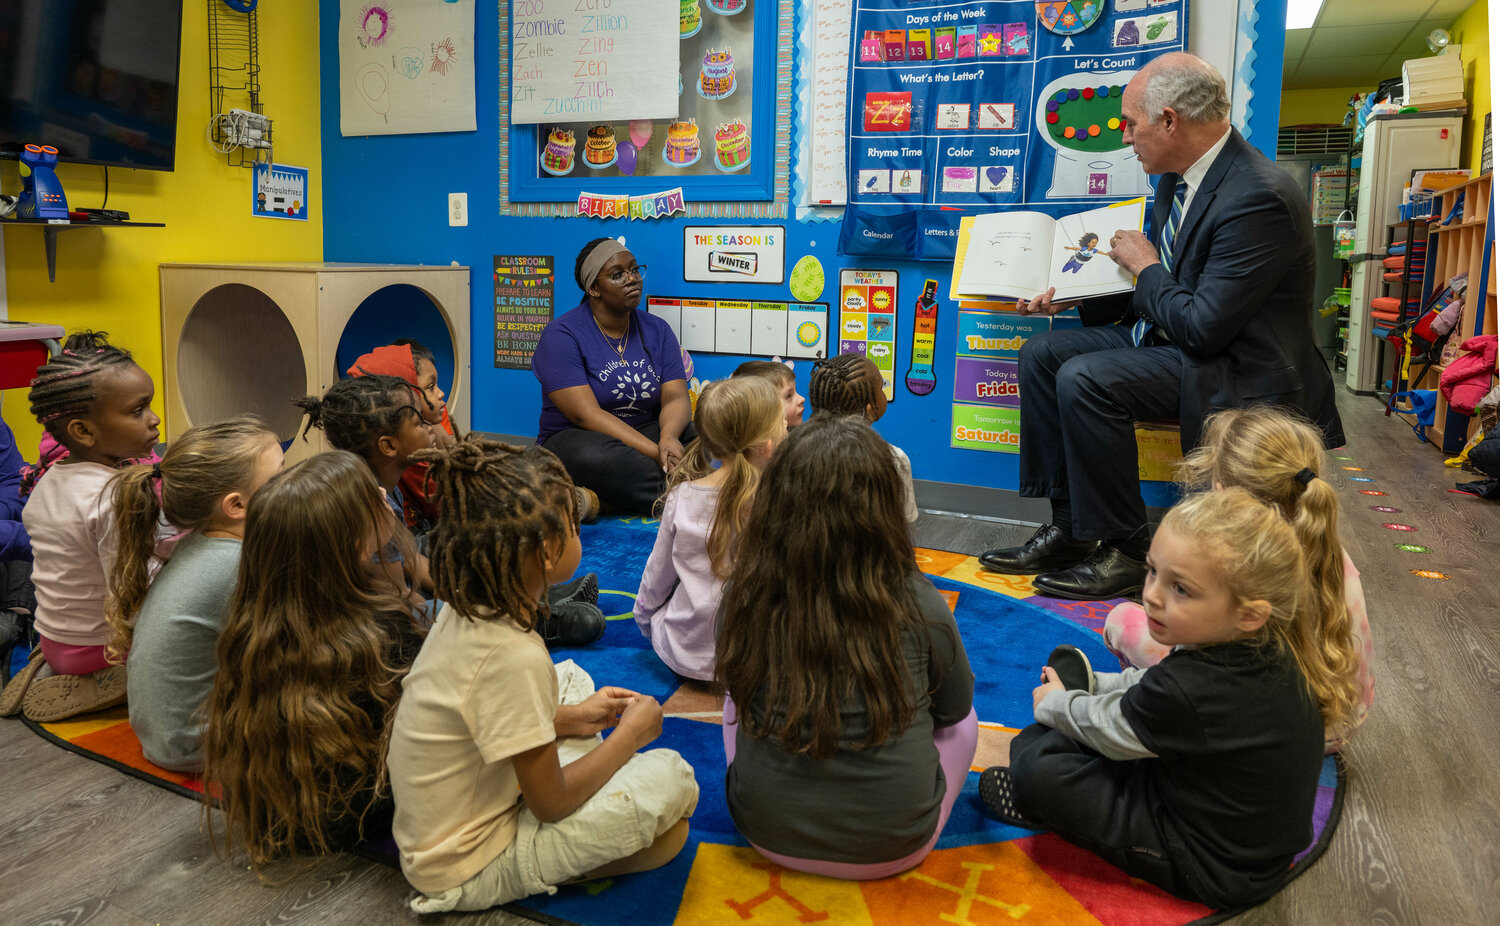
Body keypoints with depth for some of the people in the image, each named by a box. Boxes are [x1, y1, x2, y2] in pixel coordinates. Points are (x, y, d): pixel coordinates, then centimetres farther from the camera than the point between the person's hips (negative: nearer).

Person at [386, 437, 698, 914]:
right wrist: (632, 732, -8)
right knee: (670, 777, -16)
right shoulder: (515, 655, -32)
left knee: (572, 678, 18)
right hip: (467, 872, -8)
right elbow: (551, 804, -21)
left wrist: (569, 718, 5)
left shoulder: (464, 607, -7)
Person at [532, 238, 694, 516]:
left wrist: (668, 437, -29)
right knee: (594, 456, -40)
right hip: (574, 439, -4)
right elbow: (586, 415, -19)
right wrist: (655, 452, -29)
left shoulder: (656, 330, 8)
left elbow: (676, 397, -3)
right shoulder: (562, 335, -9)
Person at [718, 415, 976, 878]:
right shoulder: (918, 606, -20)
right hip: (893, 848, 0)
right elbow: (955, 707, 0)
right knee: (964, 719, 24)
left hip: (769, 837, 1)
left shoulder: (745, 597, -17)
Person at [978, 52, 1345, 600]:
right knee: (1042, 354, 1)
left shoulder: (1259, 198, -25)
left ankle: (1123, 553, -13)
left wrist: (1145, 266, -11)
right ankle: (1069, 528, 1)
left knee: (1085, 380, -28)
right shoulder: (1178, 177, 5)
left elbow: (1203, 327, -26)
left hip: (1232, 369, -10)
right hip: (1166, 336, 10)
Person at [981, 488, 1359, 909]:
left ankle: (1038, 802, 16)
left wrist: (1052, 704, 6)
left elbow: (1107, 727, -14)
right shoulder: (1272, 648, -9)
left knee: (1038, 770, -14)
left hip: (1215, 870, -9)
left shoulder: (1187, 692, -36)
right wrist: (1090, 685, 16)